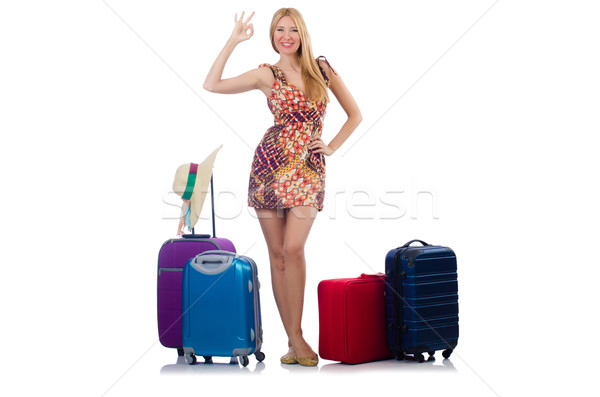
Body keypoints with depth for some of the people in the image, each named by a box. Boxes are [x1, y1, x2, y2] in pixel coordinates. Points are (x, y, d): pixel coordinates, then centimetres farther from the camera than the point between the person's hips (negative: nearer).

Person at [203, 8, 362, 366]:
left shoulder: (323, 69, 8)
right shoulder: (267, 75, 5)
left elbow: (355, 114, 15)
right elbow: (212, 85, -4)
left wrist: (331, 147, 5)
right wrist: (233, 42, -5)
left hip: (308, 168, 0)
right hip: (270, 163, 1)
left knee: (293, 248, -15)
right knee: (277, 252, 1)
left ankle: (297, 336, -10)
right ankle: (293, 339, 7)